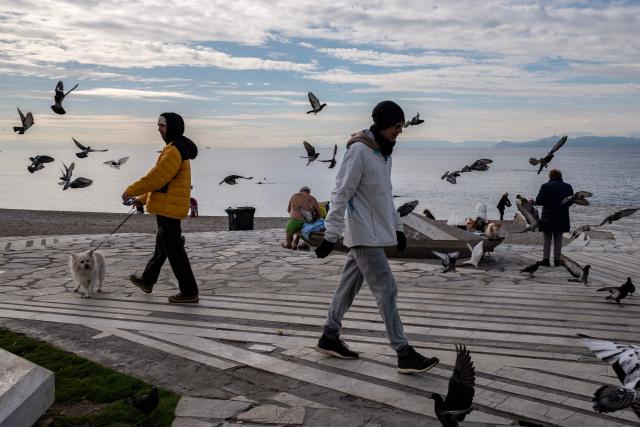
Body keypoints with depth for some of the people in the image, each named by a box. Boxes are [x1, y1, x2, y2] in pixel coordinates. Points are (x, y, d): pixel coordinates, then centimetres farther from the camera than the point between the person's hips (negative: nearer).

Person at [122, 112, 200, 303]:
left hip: (169, 207, -11)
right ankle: (147, 281, 40)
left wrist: (131, 190, -11)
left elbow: (156, 177, -23)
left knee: (174, 249, -5)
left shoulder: (174, 151, -19)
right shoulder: (177, 148, 16)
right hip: (168, 206, 11)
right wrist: (144, 198, 24)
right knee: (162, 245, 22)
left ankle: (189, 291, 1)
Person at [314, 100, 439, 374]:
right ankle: (404, 354, -3)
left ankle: (330, 338, 25)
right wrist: (332, 234, -21)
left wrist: (397, 226, 22)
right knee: (386, 290, -8)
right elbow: (341, 194, -18)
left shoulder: (384, 152, 13)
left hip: (375, 231, 9)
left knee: (349, 286, 14)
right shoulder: (359, 151, -15)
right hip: (365, 235, -9)